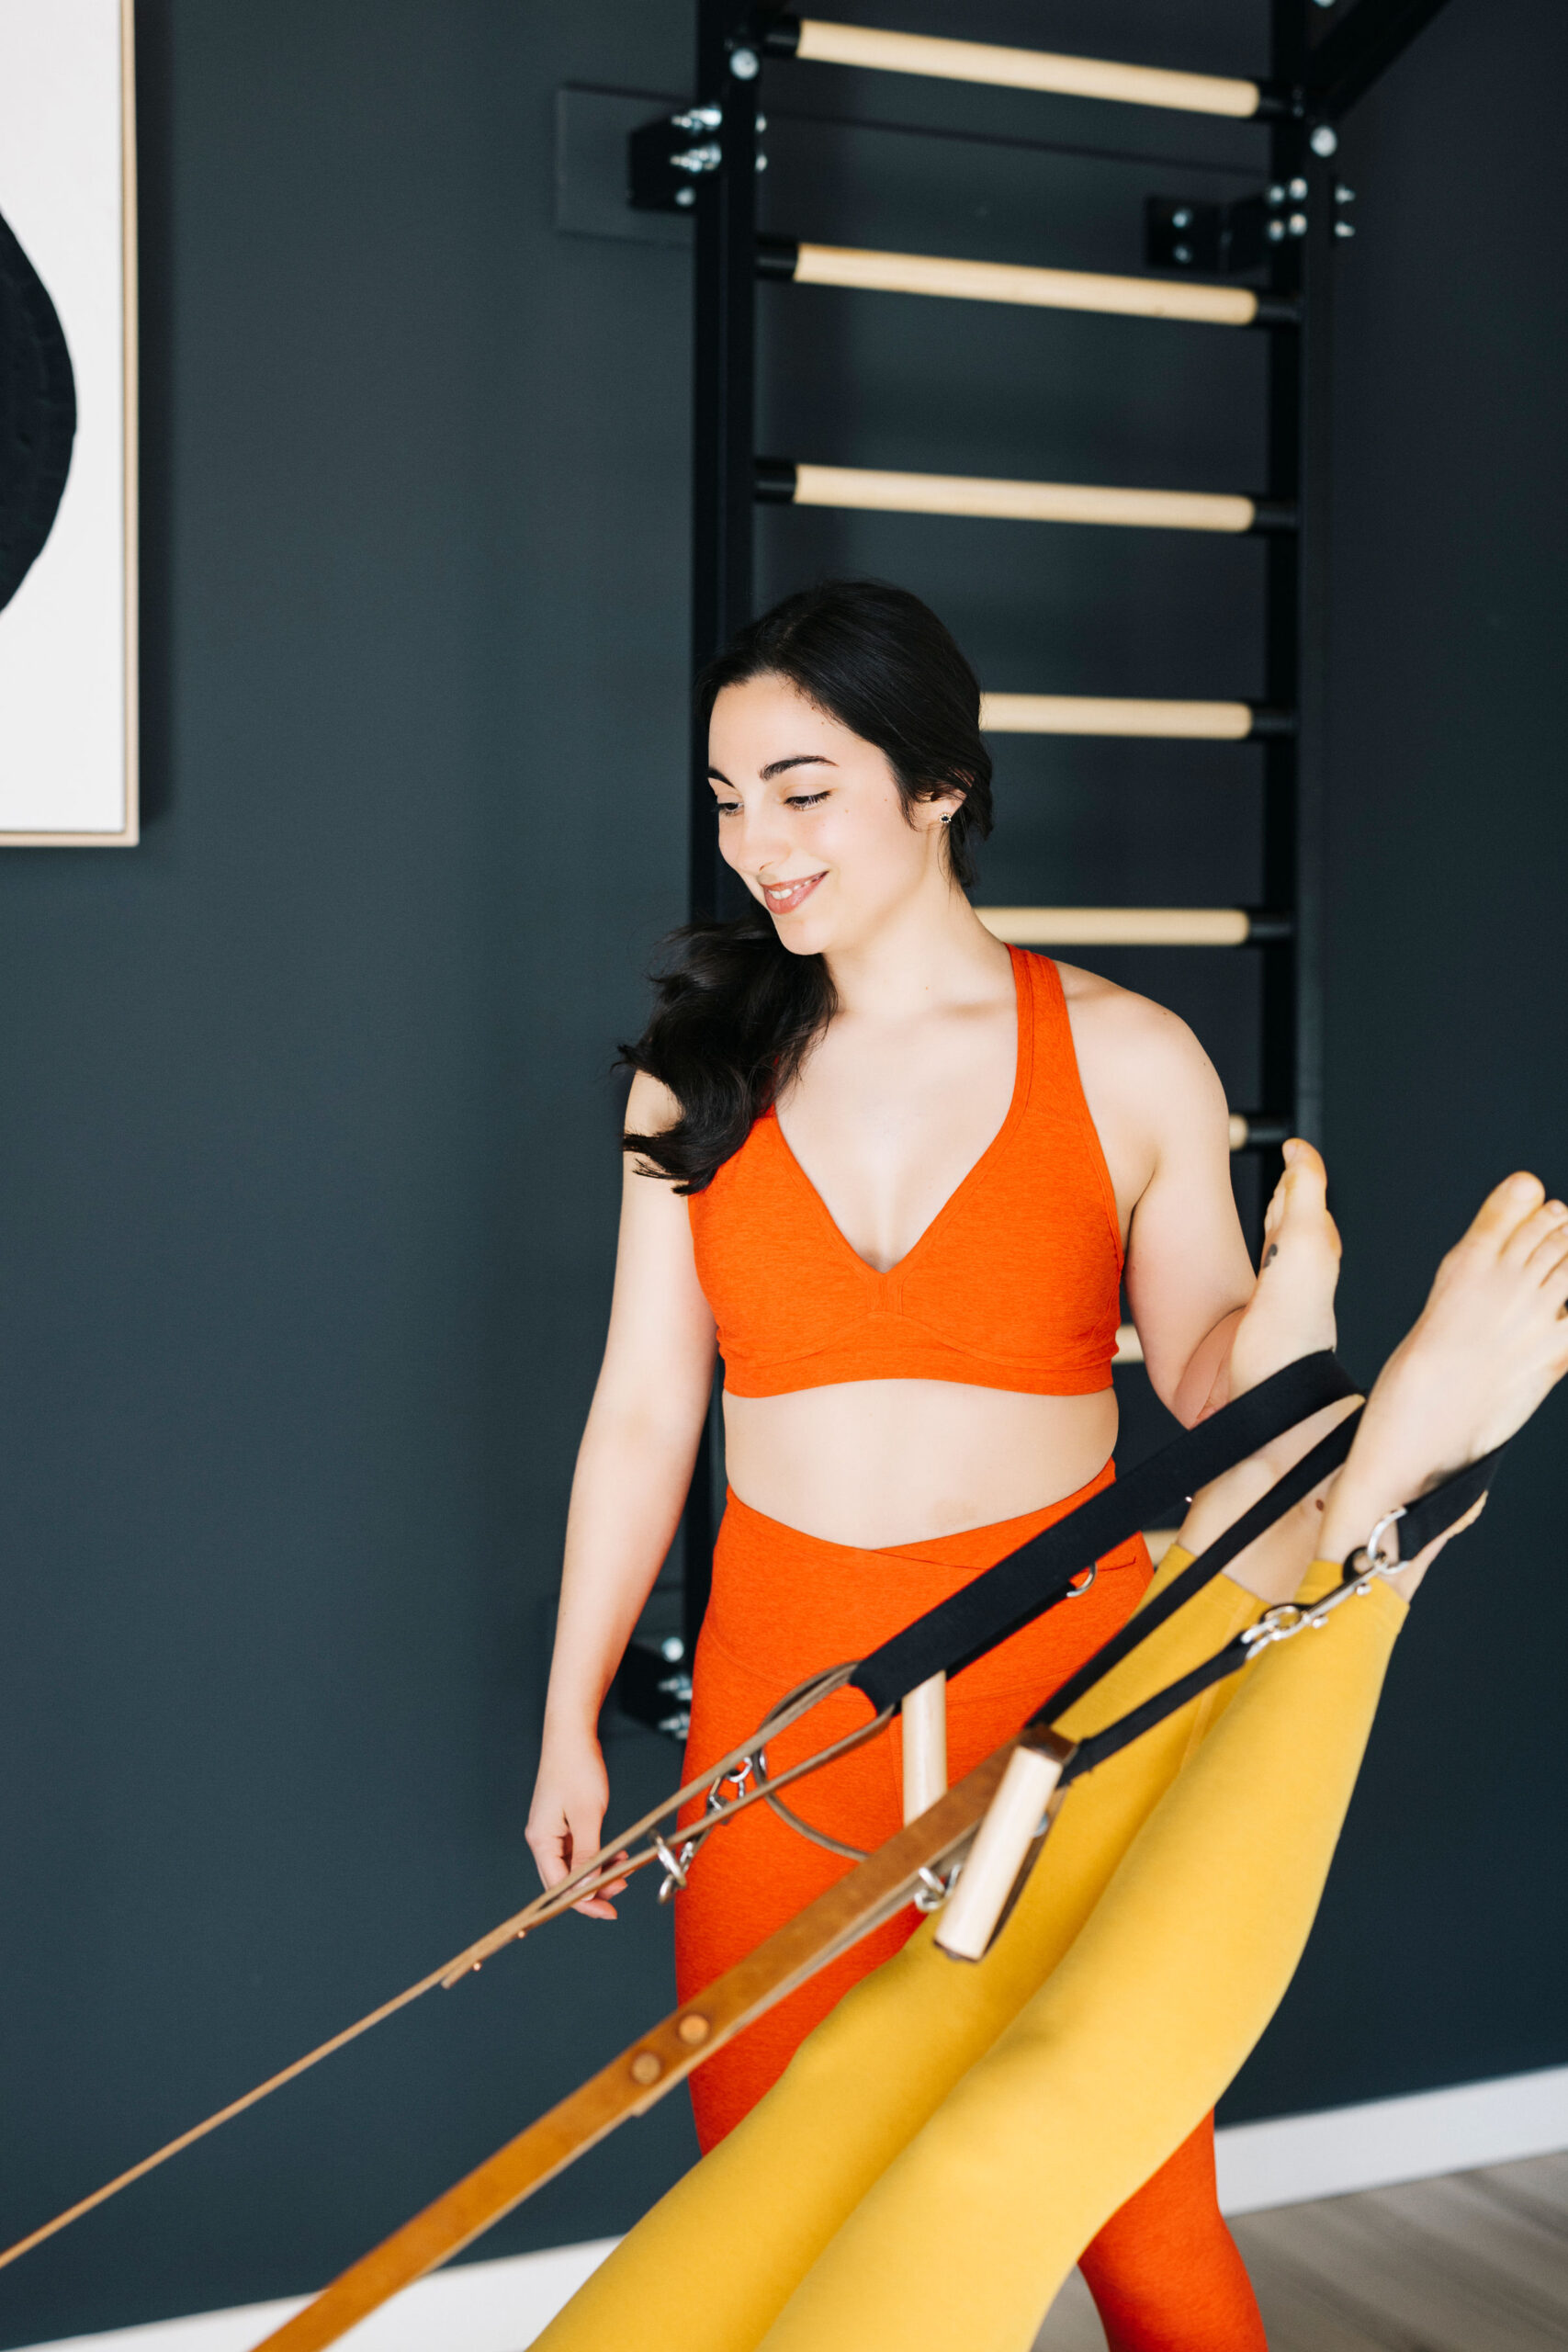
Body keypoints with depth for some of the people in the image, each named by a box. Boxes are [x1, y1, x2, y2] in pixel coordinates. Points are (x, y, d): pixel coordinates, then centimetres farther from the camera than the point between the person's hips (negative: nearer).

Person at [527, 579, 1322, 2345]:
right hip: (782, 1694, 2)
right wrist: (571, 1713, 8)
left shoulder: (1127, 1060, -1)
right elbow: (641, 1409, 8)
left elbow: (1205, 1370, 5)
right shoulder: (698, 1073, 6)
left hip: (1061, 1677, -2)